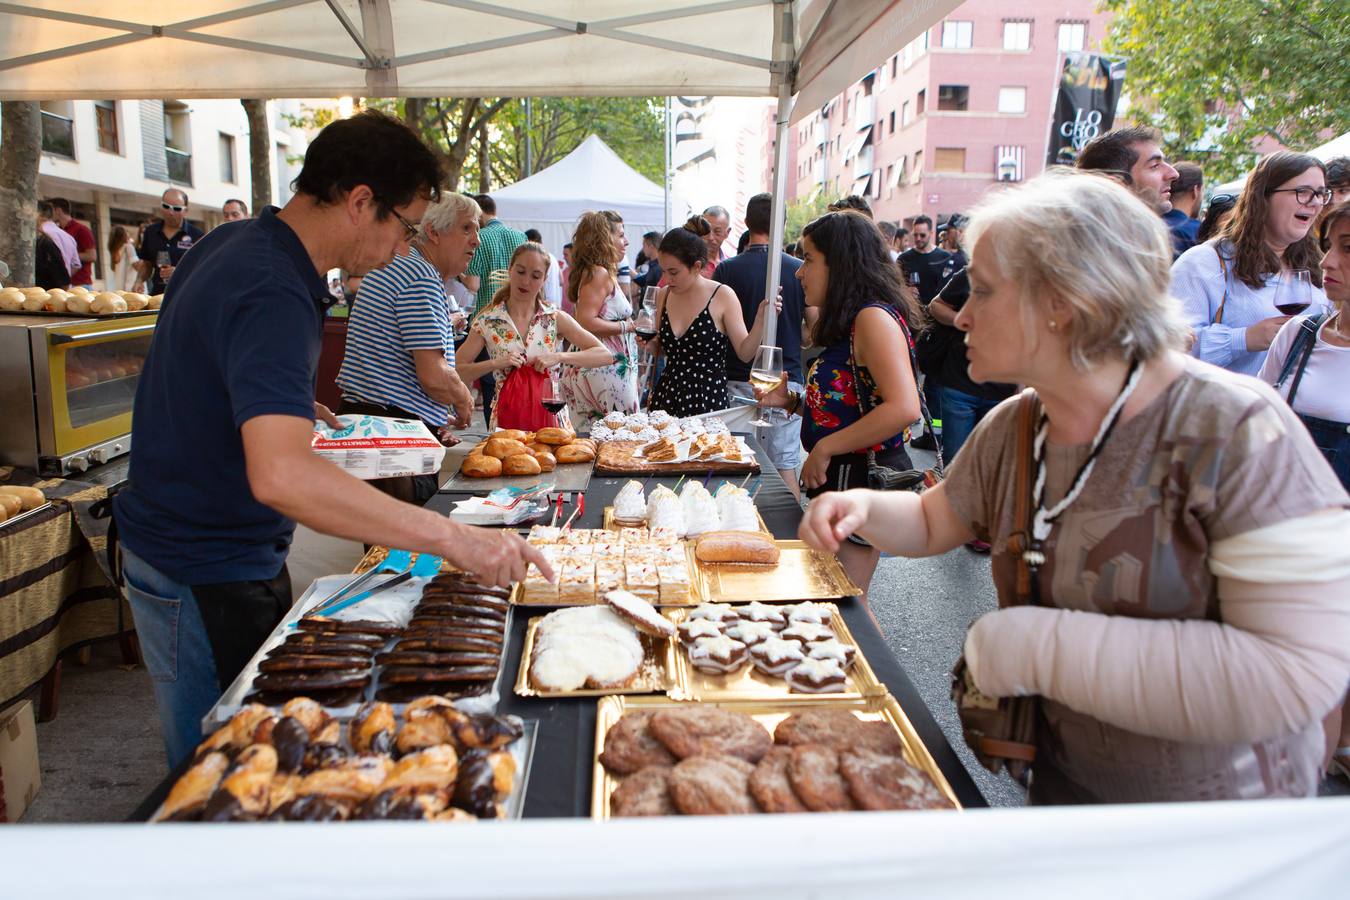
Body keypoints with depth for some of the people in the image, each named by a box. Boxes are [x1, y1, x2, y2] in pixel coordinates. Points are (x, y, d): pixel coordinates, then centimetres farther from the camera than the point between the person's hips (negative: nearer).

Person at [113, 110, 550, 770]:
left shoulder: (235, 244, 4)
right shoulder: (272, 295, -29)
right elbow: (282, 476, -43)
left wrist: (287, 405, 21)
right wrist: (452, 538, -43)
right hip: (204, 579, -9)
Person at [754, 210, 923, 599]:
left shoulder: (874, 317, -18)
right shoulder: (849, 321, 13)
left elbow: (903, 407, -30)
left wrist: (825, 448, -23)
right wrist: (792, 402, 6)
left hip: (864, 478, -10)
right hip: (840, 479, 10)